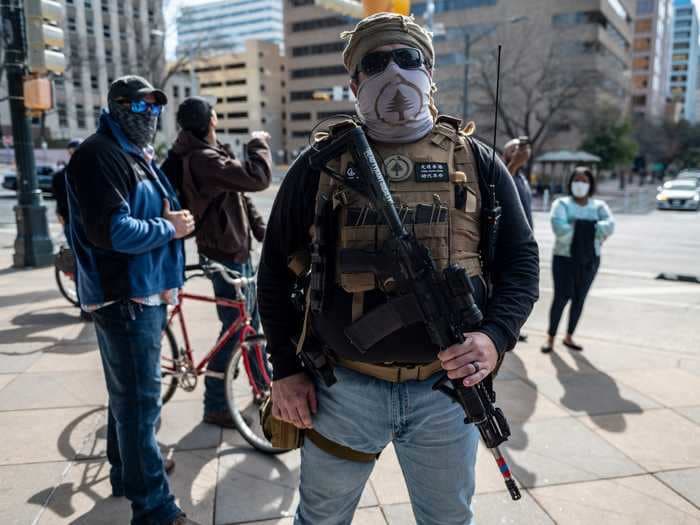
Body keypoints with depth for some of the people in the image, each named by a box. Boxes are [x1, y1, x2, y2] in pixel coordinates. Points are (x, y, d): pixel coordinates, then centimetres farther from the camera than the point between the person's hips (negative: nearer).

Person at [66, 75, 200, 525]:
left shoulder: (139, 155, 18)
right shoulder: (101, 155, -14)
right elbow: (110, 230, -26)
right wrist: (168, 228, -13)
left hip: (146, 292, 10)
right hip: (124, 298, -10)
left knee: (128, 394, 21)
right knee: (141, 400, -5)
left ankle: (127, 472, 38)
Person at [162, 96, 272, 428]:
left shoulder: (211, 153, 12)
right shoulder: (202, 159, -22)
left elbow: (241, 196, 14)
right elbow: (257, 178, -30)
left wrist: (263, 231, 8)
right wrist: (259, 144, -13)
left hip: (238, 251, 10)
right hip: (226, 256, -10)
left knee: (253, 320, 19)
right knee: (234, 330, -2)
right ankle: (215, 407, 12)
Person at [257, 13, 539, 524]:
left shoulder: (475, 160, 3)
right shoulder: (319, 164, 1)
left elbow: (520, 258, 3)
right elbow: (277, 267, 4)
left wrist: (495, 335, -14)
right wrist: (286, 367, 0)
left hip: (447, 387, 1)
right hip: (341, 386, 0)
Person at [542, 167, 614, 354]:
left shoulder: (598, 206, 7)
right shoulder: (562, 204, -1)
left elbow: (609, 226, -13)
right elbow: (559, 229, -20)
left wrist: (578, 227, -19)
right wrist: (591, 230, -13)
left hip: (589, 259, 3)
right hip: (565, 258, -3)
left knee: (579, 298, 8)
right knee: (561, 296, -8)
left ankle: (569, 337, 22)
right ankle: (551, 337, 3)